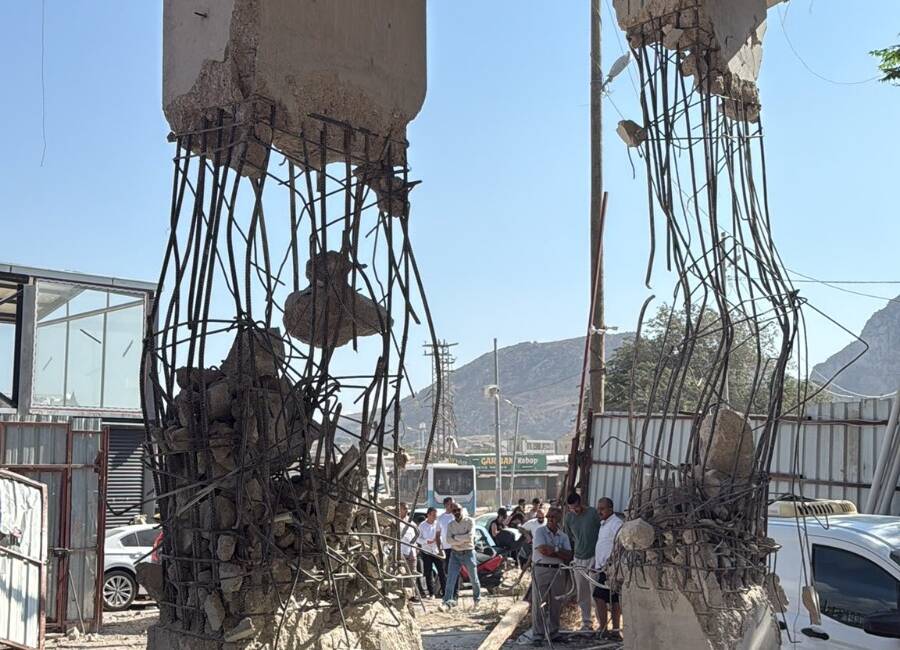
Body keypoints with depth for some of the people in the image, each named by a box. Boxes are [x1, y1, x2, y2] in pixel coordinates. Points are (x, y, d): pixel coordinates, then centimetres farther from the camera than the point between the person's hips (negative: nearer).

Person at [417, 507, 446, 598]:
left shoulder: (438, 524, 0)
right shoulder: (422, 525, 1)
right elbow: (419, 539, 2)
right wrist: (427, 541, -16)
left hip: (437, 551, -1)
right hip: (426, 552, 1)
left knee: (442, 572, -5)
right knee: (428, 573, 3)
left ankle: (445, 591, 1)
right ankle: (431, 593, 11)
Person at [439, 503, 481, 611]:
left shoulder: (470, 521, -5)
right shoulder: (450, 525, 6)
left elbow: (470, 536, -19)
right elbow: (449, 540, -7)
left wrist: (455, 537, -13)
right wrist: (463, 539, -16)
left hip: (468, 553, -2)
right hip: (455, 554, 2)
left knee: (473, 579, 10)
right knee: (450, 579, -10)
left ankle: (477, 600, 30)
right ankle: (447, 602, -15)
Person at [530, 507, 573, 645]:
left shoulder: (563, 536, 10)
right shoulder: (540, 531, -2)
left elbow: (568, 556, 0)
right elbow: (542, 549, -17)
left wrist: (551, 551, -11)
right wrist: (558, 550, -5)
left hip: (558, 571, 4)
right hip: (541, 570, -4)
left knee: (556, 604, 9)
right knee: (539, 604, -2)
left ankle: (553, 633, 21)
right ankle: (537, 635, 4)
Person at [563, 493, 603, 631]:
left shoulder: (593, 513, -10)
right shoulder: (569, 517, 4)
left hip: (593, 558, -5)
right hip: (578, 559, 5)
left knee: (595, 592, -6)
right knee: (582, 594, 10)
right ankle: (587, 622, 19)